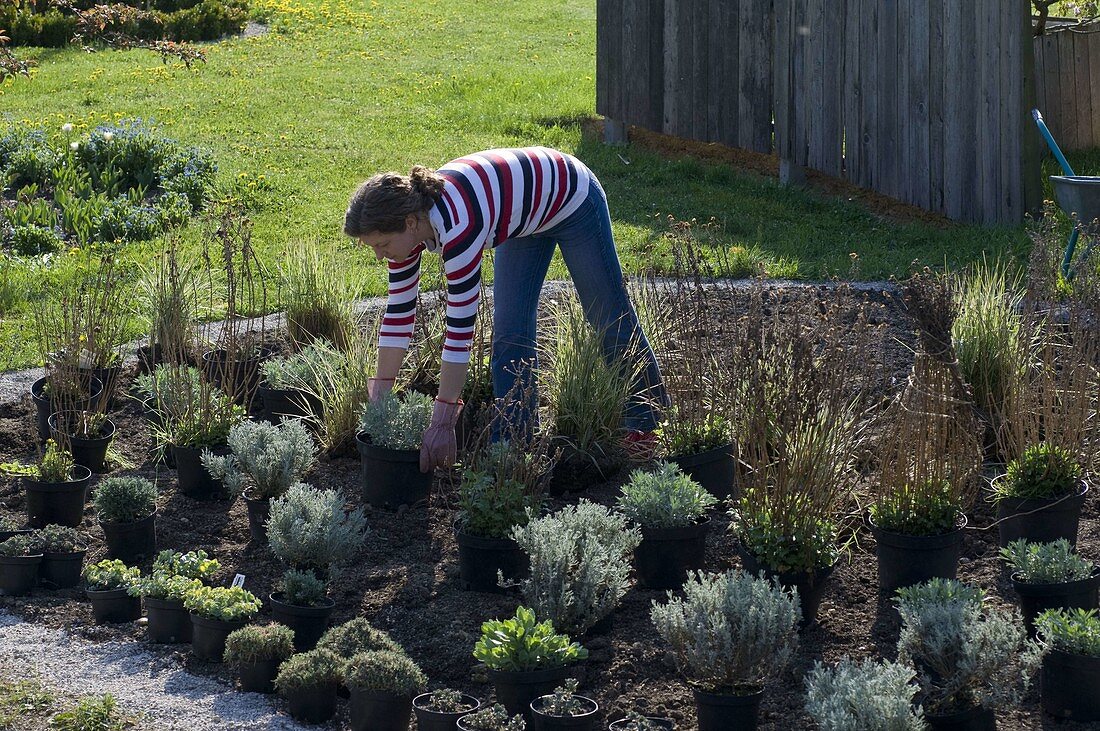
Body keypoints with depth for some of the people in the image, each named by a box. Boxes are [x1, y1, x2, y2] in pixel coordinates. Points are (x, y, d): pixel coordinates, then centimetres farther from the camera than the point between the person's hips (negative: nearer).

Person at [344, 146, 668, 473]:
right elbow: (398, 313, -12)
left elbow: (460, 330, -41)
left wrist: (441, 423, -40)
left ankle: (645, 424, 32)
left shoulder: (456, 226, -43)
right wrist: (379, 399, -13)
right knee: (509, 333, 2)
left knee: (611, 321, 12)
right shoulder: (406, 219, -20)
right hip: (525, 217, 7)